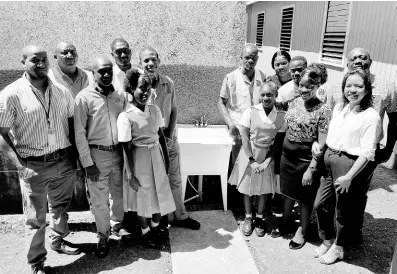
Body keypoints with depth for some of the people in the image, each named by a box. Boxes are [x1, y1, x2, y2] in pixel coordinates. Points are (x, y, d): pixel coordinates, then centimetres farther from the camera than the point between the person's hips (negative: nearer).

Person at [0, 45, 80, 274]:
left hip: (65, 161, 4)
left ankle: (58, 240, 46)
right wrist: (20, 165, -16)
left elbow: (73, 120, 11)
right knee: (36, 217, 8)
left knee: (61, 206, 22)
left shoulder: (61, 91, 2)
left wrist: (75, 153, 4)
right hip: (34, 166, -4)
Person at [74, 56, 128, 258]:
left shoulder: (120, 95, 3)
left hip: (119, 152, 4)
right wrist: (87, 163, -11)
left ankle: (117, 225, 42)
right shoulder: (84, 97, -10)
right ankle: (103, 237, 26)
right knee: (99, 199, 6)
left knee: (119, 193, 18)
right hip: (97, 154, -4)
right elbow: (79, 133, -9)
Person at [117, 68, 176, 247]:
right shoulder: (125, 116, -16)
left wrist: (166, 158, 10)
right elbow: (127, 149, -13)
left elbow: (161, 136, 8)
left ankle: (156, 228, 39)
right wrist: (131, 175, -11)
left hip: (156, 156, 5)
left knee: (160, 194, 14)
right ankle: (145, 232, 35)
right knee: (143, 197, 12)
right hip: (139, 159, -5)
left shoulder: (155, 110, -1)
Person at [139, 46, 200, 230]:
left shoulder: (168, 84, -1)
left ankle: (179, 216, 29)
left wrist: (169, 135, -6)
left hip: (169, 138, 3)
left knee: (174, 179, 12)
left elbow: (174, 110, 5)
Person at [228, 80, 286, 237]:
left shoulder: (281, 115, -6)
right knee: (246, 187, 10)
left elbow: (278, 141, -5)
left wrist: (267, 161, -13)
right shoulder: (250, 111, -10)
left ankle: (259, 218, 31)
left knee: (263, 188, 12)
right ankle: (248, 218, 29)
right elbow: (245, 137, -10)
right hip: (249, 154, 0)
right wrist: (252, 160, -14)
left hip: (267, 156, 1)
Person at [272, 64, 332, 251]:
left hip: (306, 160, -5)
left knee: (305, 198, 14)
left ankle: (302, 231, 35)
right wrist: (282, 155, 9)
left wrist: (311, 169, -18)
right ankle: (284, 224, 42)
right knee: (287, 193, 21)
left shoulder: (323, 110, -15)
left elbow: (321, 144, -16)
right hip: (287, 157, 5)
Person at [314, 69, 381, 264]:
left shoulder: (371, 116, -13)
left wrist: (349, 177, -20)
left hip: (351, 165, -6)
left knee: (343, 211, 11)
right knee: (320, 204, 12)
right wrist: (323, 158, 5)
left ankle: (338, 247, 36)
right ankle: (327, 239, 37)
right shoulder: (338, 108, 6)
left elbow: (367, 152, -16)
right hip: (329, 160, 6)